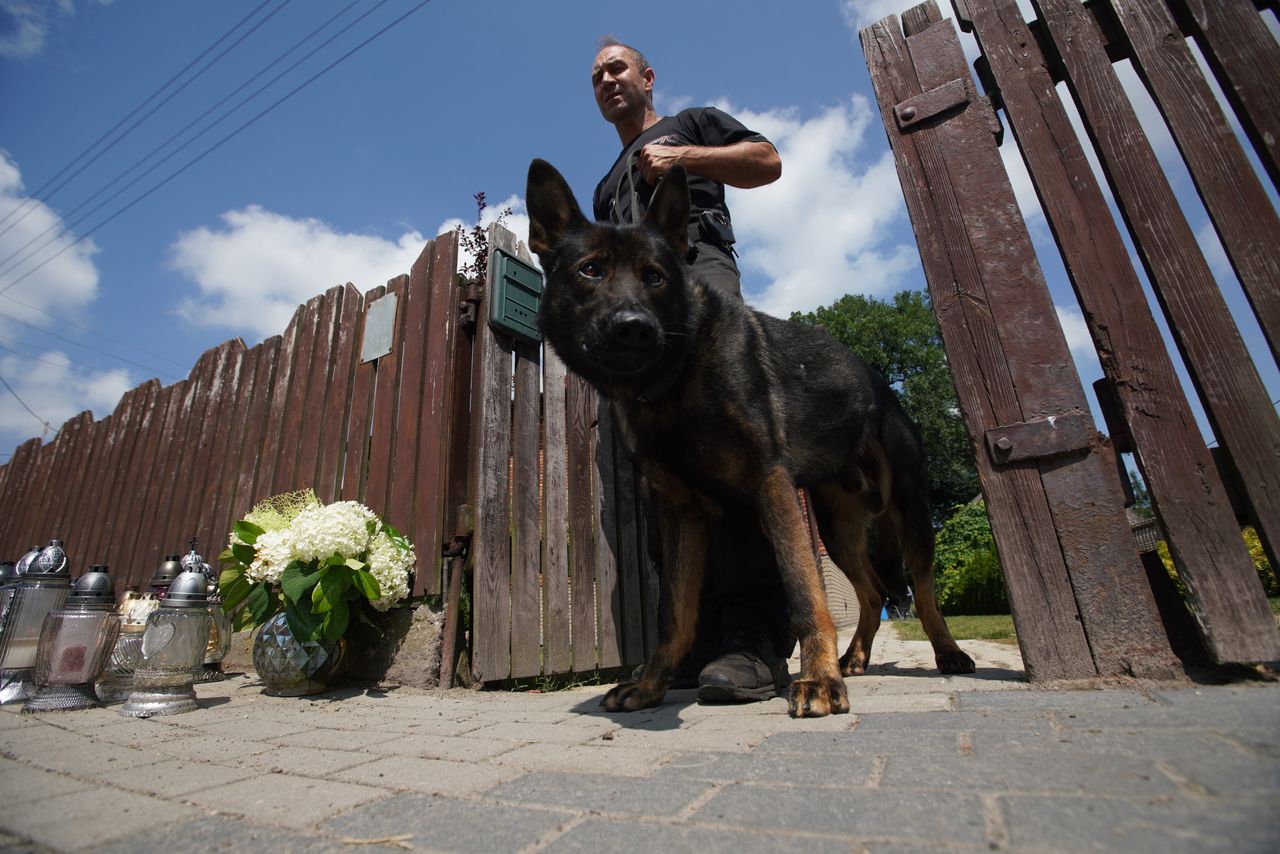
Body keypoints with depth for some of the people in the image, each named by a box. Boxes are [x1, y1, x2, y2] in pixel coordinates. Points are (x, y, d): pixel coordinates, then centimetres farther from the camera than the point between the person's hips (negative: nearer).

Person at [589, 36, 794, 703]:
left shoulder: (690, 122, 29)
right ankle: (704, 635, -7)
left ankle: (757, 635, -30)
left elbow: (768, 160, 15)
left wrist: (682, 158, 4)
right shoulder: (607, 188, 42)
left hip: (695, 263, -5)